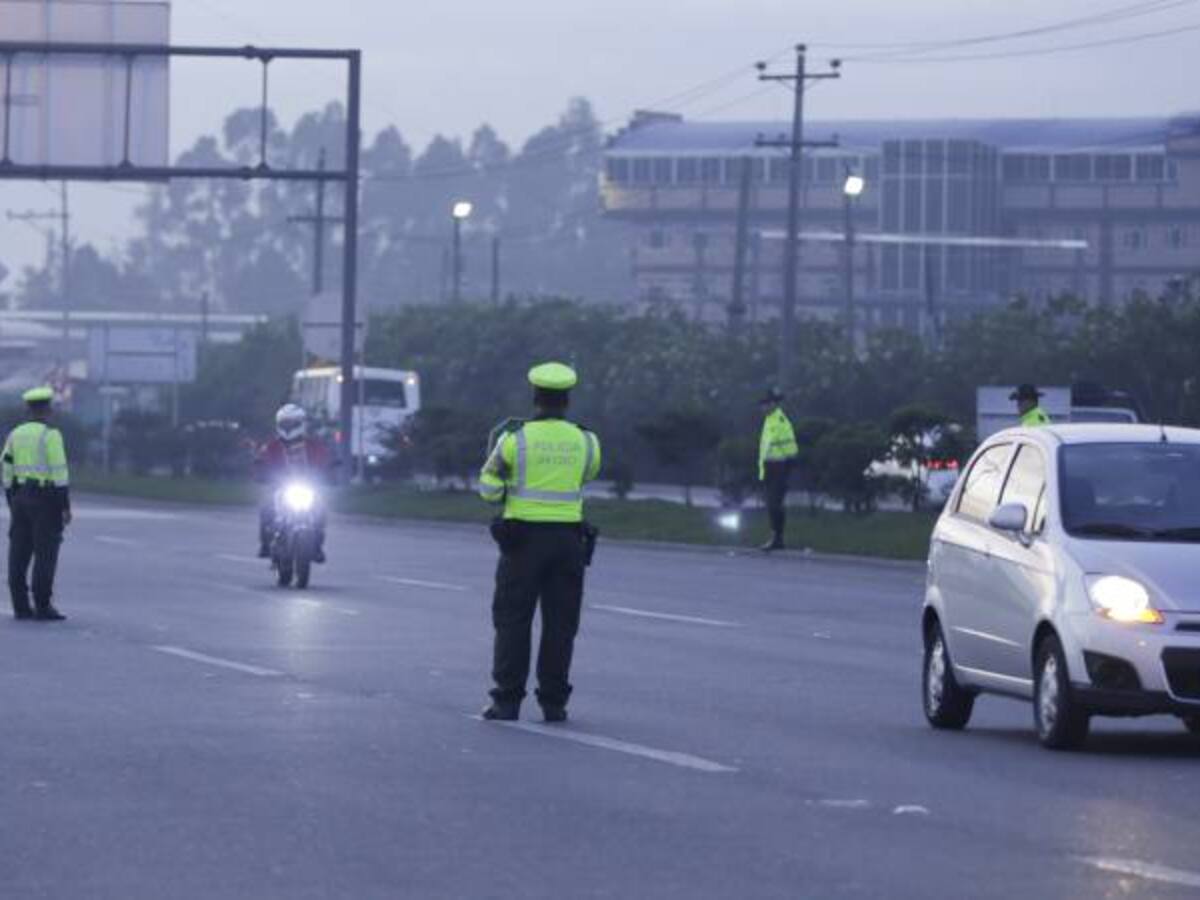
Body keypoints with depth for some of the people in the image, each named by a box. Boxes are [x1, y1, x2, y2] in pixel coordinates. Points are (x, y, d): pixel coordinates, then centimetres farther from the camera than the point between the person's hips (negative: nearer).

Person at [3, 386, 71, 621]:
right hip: (45, 499, -6)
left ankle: (20, 606, 5)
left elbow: (7, 472, 10)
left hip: (20, 496, 6)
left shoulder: (15, 435, 7)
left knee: (19, 553, 6)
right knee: (45, 554, -4)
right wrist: (66, 507, -12)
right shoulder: (51, 435, -12)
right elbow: (59, 472, -16)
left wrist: (12, 505, 16)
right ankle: (43, 607, -7)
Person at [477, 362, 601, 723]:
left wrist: (497, 447, 16)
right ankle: (554, 702, 5)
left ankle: (507, 700, 1)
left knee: (513, 620, 4)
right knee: (560, 623, 7)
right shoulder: (584, 441, 1)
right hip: (567, 539, 2)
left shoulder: (515, 439, -7)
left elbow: (489, 489, -2)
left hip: (522, 538, -2)